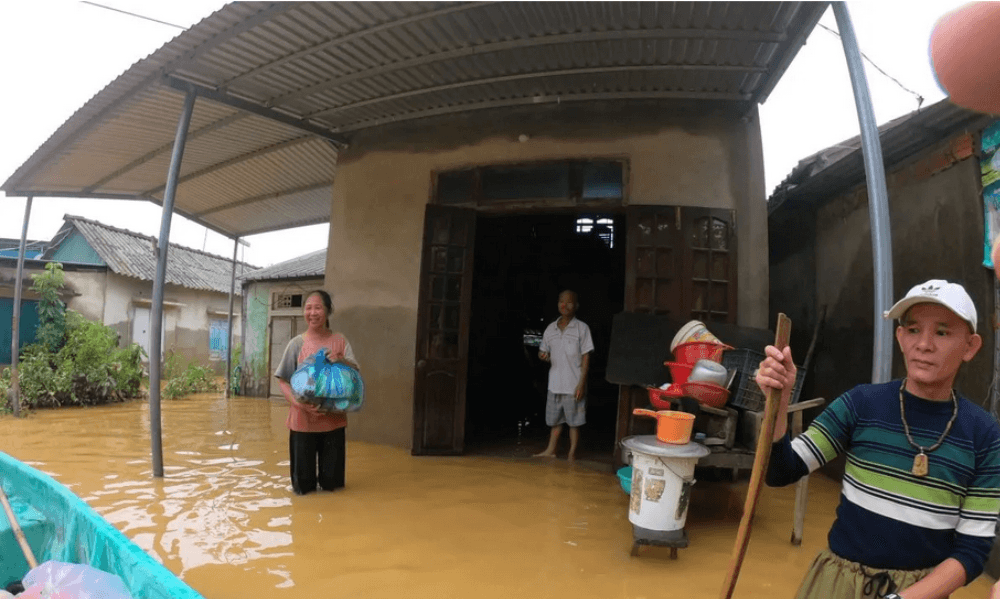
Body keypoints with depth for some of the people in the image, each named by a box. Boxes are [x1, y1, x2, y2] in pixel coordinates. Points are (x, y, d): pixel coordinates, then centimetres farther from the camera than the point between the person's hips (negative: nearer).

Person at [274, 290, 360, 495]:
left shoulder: (339, 341, 0)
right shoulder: (297, 343, -3)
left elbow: (356, 373, -1)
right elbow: (283, 381, -2)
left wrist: (341, 360, -21)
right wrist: (299, 403, -18)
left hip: (333, 418, 1)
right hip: (303, 419, -1)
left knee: (331, 484, 12)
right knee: (302, 487, 10)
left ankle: (326, 483, 39)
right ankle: (306, 484, 37)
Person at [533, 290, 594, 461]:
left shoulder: (582, 328, -5)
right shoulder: (550, 329, 7)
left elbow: (586, 357, -6)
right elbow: (544, 352, 18)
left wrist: (581, 383, -12)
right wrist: (543, 355, -7)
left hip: (573, 384, -4)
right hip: (555, 383, 4)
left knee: (574, 421, 4)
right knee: (555, 419, 15)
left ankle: (572, 455, 15)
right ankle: (550, 450, 27)